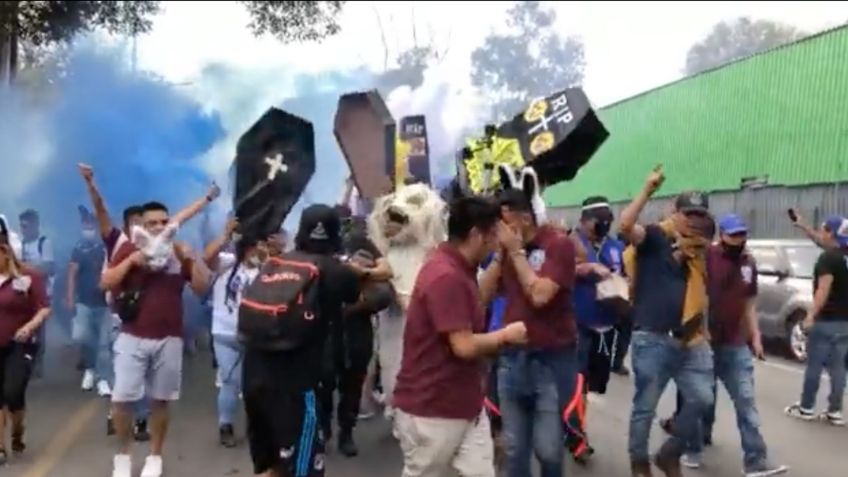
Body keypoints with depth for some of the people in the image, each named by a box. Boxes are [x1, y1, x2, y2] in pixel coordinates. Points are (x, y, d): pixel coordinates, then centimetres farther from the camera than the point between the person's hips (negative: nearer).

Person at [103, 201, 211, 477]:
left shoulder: (179, 253, 4)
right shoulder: (129, 249, 1)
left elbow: (202, 288, -1)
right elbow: (106, 283, -5)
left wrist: (191, 258, -12)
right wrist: (132, 260, -16)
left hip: (169, 340, 1)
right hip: (132, 337, -1)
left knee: (161, 400, 7)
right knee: (122, 398, -3)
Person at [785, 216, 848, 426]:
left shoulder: (828, 258, -15)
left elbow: (824, 290, -21)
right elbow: (825, 243, 29)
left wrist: (811, 315, -19)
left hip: (826, 320, -8)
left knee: (814, 365, 2)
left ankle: (806, 408, 10)